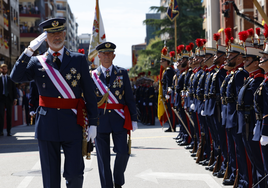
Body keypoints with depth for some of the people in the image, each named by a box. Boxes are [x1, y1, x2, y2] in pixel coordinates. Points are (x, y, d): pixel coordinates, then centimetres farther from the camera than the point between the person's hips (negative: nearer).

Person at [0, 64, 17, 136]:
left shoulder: (10, 78, 11)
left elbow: (14, 89, 11)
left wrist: (15, 99, 3)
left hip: (9, 98, 2)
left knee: (9, 115, 3)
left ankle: (9, 131, 7)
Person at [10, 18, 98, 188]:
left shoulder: (79, 60, 6)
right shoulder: (37, 62, 7)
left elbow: (89, 93, 5)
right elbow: (16, 77, -11)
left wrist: (93, 122, 0)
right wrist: (30, 49, -16)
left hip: (72, 124, -1)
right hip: (47, 124, 1)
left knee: (75, 174, -3)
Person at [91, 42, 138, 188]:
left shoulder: (122, 73, 7)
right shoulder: (92, 76, 5)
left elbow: (129, 98, 7)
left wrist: (133, 119, 3)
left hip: (119, 119, 0)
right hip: (100, 119, 0)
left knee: (123, 152, -7)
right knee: (103, 158, 2)